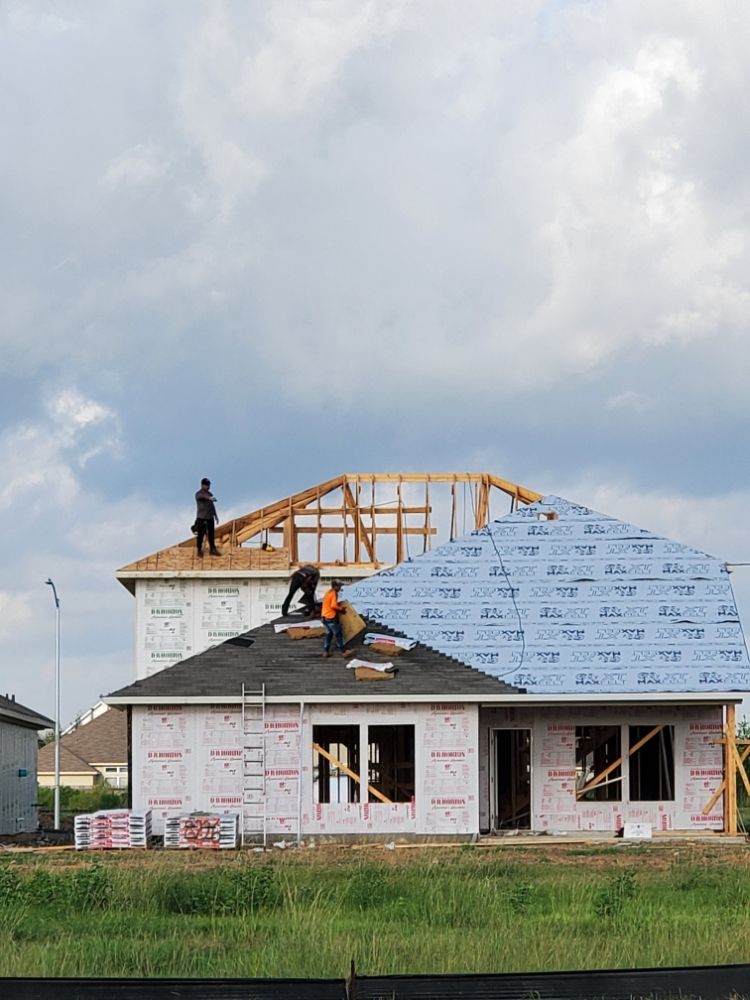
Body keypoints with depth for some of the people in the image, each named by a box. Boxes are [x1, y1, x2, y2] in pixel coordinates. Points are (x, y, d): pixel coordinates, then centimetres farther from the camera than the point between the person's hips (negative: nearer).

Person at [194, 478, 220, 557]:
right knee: (200, 534, -3)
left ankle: (212, 549, 12)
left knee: (211, 534, 6)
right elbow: (203, 496, -32)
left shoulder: (210, 494, 15)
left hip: (210, 517, 6)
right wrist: (210, 498, -53)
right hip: (201, 517, -6)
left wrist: (215, 515, 20)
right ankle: (199, 550, 6)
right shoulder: (198, 494, -8)